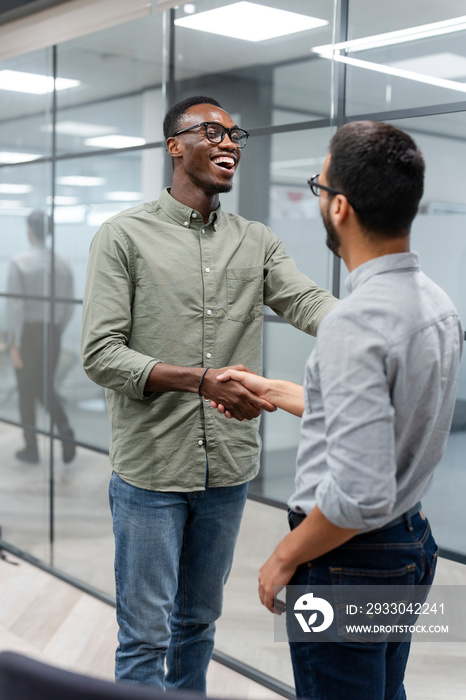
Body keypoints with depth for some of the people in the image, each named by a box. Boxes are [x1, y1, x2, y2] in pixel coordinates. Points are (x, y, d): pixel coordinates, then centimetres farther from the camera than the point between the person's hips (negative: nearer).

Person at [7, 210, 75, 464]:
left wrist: (14, 345, -12)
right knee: (45, 388, 15)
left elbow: (16, 305, -16)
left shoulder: (19, 262, -11)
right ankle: (64, 429, -11)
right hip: (52, 332, 4)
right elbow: (68, 307, 7)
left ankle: (31, 449, 18)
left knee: (26, 391, 10)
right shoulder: (62, 264, 3)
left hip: (27, 332, -4)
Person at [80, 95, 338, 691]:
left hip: (228, 469, 4)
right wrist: (204, 382, -26)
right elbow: (100, 353, -13)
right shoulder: (124, 236, -5)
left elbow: (308, 303, -9)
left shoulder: (257, 242, 8)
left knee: (199, 622, 19)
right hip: (150, 470, -4)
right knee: (145, 636, 6)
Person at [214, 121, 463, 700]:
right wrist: (275, 392, 22)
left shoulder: (354, 323, -28)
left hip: (348, 563, -9)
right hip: (411, 542, 9)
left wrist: (285, 557, -14)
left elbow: (359, 494, -31)